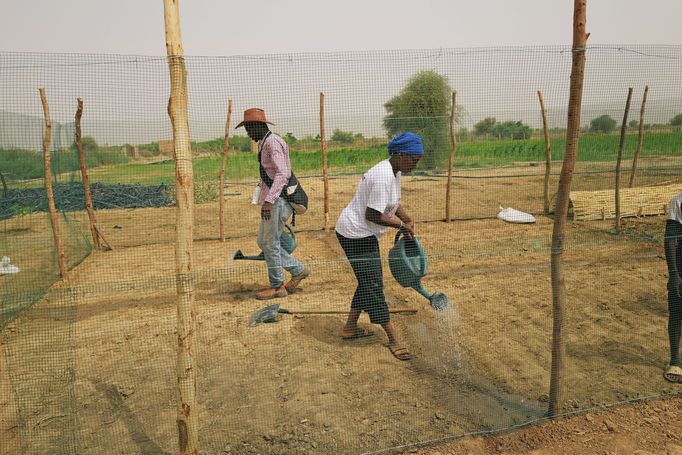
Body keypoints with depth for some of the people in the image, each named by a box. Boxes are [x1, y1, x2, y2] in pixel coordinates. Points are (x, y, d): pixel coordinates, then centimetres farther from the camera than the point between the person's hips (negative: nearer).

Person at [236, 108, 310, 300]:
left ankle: (277, 286, 10)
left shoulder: (272, 142, -15)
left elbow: (282, 174, -26)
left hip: (278, 199, -10)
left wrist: (269, 201, -33)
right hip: (271, 199, 10)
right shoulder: (265, 143, 18)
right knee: (263, 242, 14)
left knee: (270, 244, -3)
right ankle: (298, 270, 22)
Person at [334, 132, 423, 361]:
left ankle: (350, 327, 30)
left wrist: (407, 220, 2)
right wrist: (401, 225, -16)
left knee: (369, 281, 18)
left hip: (364, 234, 11)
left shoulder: (394, 171, 7)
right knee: (372, 285, -5)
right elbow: (372, 215, -27)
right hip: (356, 235, -11)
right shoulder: (383, 176, -26)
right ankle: (393, 339, 3)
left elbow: (393, 202, 19)